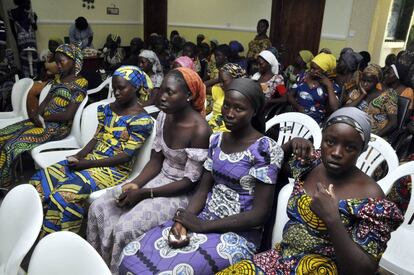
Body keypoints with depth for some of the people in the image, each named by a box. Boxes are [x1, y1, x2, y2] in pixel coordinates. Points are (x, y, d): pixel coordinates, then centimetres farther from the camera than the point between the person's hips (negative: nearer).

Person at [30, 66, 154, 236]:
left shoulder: (142, 120, -12)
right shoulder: (109, 109, 10)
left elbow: (126, 156, -16)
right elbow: (96, 138, 12)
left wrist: (86, 163, -18)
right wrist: (78, 156, -8)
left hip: (115, 169, -8)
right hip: (92, 159, 8)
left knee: (64, 195, -26)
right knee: (41, 178, -5)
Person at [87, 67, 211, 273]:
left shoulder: (200, 130, -24)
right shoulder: (164, 116, -2)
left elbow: (190, 182, -20)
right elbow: (155, 161, 5)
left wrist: (144, 193, -20)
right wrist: (135, 184, -13)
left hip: (182, 193, -7)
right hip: (159, 179, 7)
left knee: (126, 227, -22)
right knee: (99, 208, -3)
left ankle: (116, 269, 8)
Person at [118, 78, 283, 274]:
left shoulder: (266, 149, -15)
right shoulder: (217, 140, 5)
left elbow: (259, 214, -16)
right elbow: (203, 190, 7)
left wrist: (202, 225, -17)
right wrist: (183, 220, -13)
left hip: (239, 234, -5)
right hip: (204, 221, 6)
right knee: (133, 254, -7)